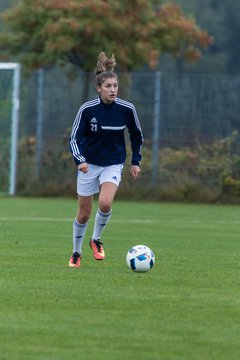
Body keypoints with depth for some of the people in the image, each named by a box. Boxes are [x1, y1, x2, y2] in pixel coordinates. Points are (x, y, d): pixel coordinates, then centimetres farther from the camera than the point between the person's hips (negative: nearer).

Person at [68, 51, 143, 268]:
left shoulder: (127, 109, -10)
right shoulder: (87, 109, -14)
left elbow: (137, 135, 7)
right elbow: (75, 138, -10)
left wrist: (136, 161, 6)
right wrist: (80, 160, -26)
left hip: (113, 164, 0)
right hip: (89, 164, 0)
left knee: (105, 203, -25)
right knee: (84, 213, 4)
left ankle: (96, 240, 2)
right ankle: (76, 253, 26)